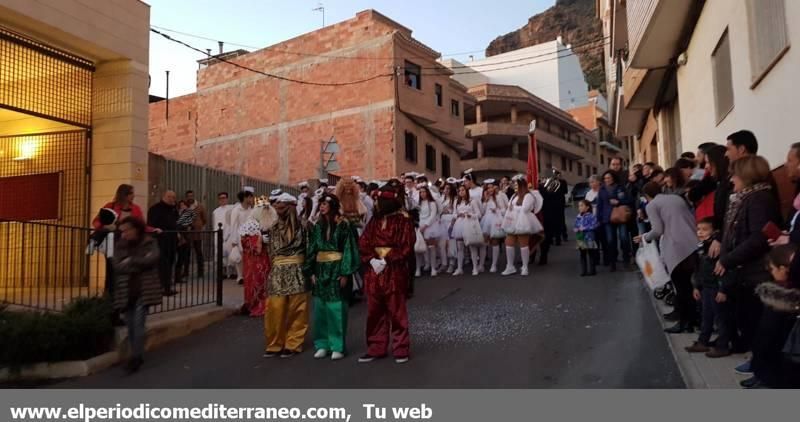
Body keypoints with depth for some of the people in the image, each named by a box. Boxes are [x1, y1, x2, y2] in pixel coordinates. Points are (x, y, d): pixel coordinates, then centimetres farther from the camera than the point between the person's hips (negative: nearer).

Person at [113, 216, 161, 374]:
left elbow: (152, 259, -18)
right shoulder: (120, 245, 8)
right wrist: (140, 264, -14)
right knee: (131, 326, 8)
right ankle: (137, 356, 20)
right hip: (126, 290, 4)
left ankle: (136, 357, -4)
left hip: (144, 289, -4)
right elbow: (117, 266, -5)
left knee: (138, 324, -10)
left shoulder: (149, 243, 0)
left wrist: (131, 261, -10)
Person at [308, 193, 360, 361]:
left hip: (337, 269, -5)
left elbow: (349, 249, -9)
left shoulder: (344, 225, -7)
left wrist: (345, 273, -13)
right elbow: (312, 249, 13)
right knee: (320, 308, 8)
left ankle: (338, 346, 7)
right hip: (321, 269, 5)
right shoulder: (318, 226, 10)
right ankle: (322, 344, 18)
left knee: (336, 308, -2)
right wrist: (312, 272, 6)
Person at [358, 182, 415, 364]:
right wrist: (372, 260, -12)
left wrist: (386, 261, -18)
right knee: (374, 312, 10)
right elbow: (363, 244, 5)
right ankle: (376, 348, 20)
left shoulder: (404, 221, -4)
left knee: (396, 312, 2)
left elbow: (406, 248, -12)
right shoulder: (374, 221, 11)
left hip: (395, 272, -5)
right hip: (374, 271, 5)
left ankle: (401, 349, 12)